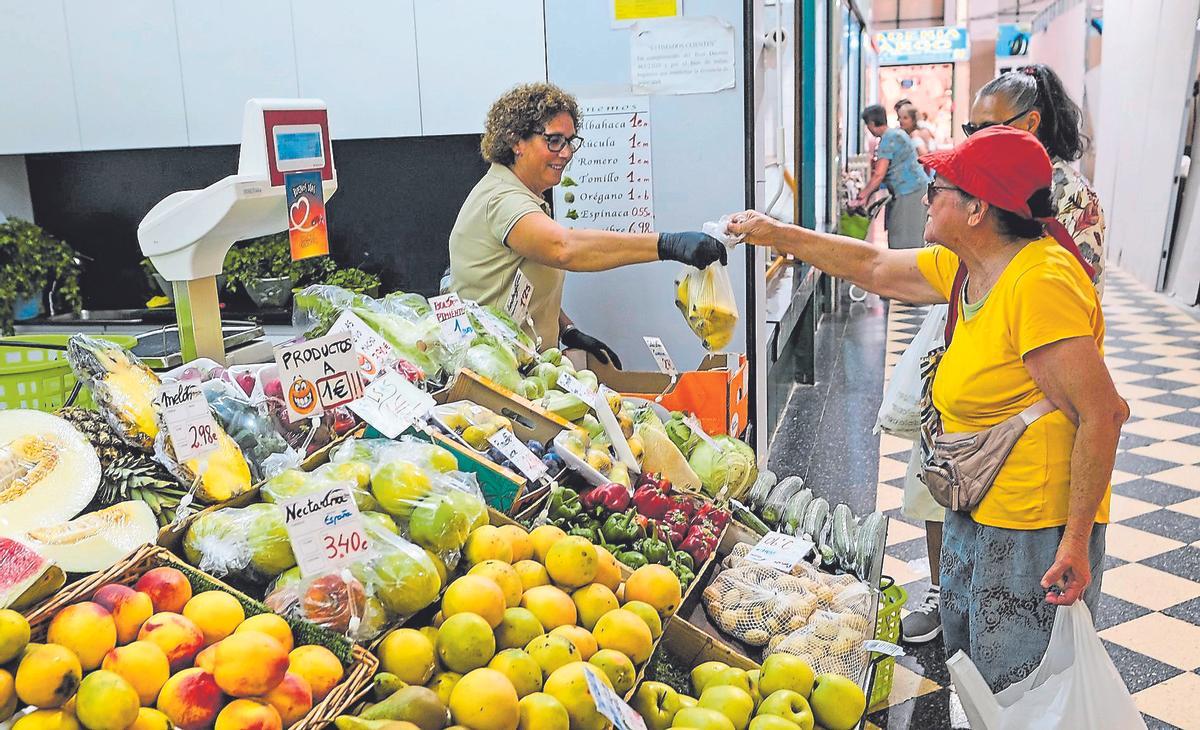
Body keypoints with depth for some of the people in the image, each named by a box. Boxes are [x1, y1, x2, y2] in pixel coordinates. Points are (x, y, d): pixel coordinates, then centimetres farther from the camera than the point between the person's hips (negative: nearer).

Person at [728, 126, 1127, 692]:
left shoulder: (1041, 283, -26)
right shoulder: (962, 267, 2)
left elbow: (1102, 415, -25)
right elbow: (875, 268, 14)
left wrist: (1077, 539, -24)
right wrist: (776, 235, 15)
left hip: (1035, 531, -9)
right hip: (975, 512, 9)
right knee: (966, 663, 25)